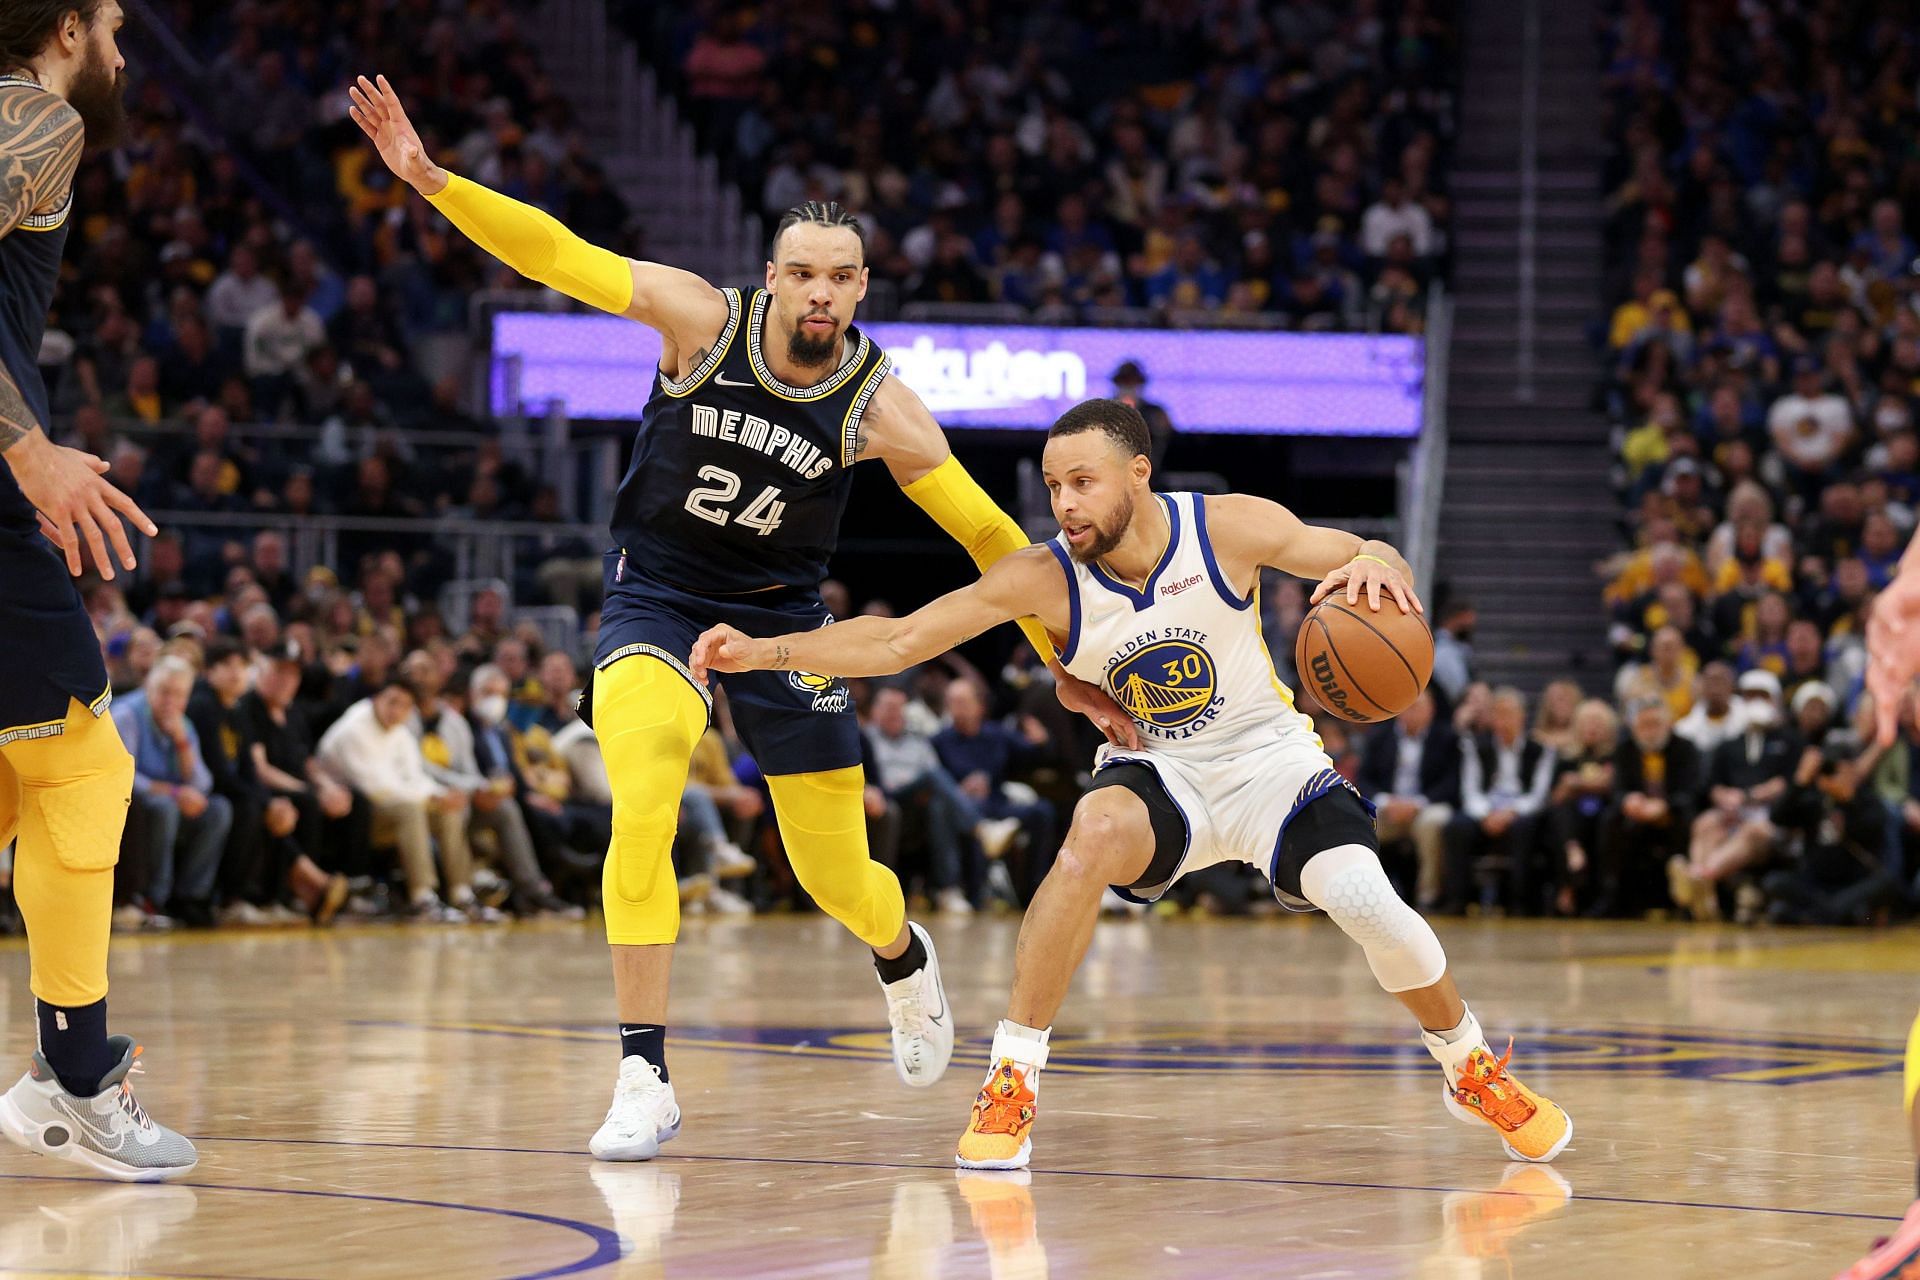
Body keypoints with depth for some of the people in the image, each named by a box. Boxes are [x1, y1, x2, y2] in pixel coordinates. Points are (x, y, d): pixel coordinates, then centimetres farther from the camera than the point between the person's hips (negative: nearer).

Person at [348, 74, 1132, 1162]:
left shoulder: (880, 409, -15)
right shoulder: (703, 318, -16)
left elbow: (988, 534, -6)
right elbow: (553, 253, -16)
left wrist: (1069, 663, -5)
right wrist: (427, 176, -27)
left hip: (780, 616, 1)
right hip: (657, 596, -1)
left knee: (838, 878, 8)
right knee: (642, 809, -27)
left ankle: (906, 960, 47)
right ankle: (646, 1081, -22)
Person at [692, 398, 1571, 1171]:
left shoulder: (1230, 528, -19)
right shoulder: (1041, 579, -18)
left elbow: (1360, 559, -12)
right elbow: (898, 641, -18)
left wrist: (1377, 565, -37)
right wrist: (765, 651, -29)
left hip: (1268, 758, 0)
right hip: (1157, 773, 0)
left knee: (1367, 904, -22)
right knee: (1096, 832, -35)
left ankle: (1473, 1072, 11)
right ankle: (1010, 1083, -27)